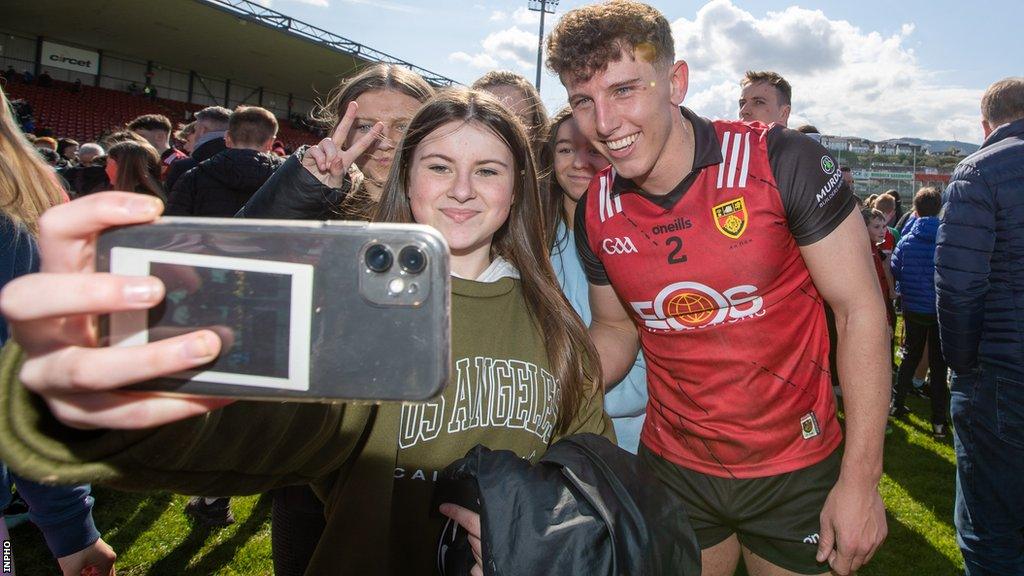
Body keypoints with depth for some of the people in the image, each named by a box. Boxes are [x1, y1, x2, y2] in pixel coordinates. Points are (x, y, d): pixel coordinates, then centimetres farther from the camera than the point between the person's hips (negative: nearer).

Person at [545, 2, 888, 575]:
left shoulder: (783, 162, -19)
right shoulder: (596, 210, -6)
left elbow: (860, 309, -14)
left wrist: (861, 480, -14)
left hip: (796, 470, -3)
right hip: (672, 466, 3)